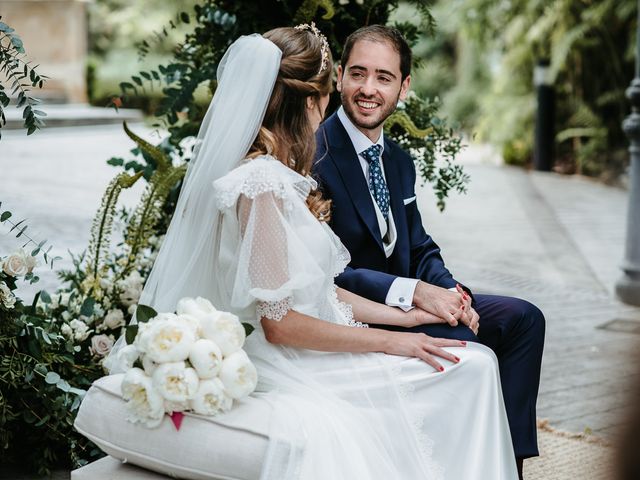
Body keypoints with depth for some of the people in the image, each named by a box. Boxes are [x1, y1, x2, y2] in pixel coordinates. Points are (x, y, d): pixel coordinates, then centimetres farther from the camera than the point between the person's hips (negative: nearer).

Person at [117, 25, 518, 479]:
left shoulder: (282, 174, 11)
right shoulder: (260, 184, -19)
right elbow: (279, 323, -21)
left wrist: (403, 317, 9)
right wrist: (389, 341, -14)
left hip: (312, 349, 9)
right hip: (291, 370, -9)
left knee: (475, 364, 2)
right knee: (470, 370, -9)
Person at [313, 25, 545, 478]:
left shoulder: (399, 160, 11)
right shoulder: (313, 154, -17)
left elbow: (421, 249, 14)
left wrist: (449, 290, -9)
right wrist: (413, 292, -28)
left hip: (403, 301, 9)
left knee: (523, 318, 2)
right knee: (466, 349, -27)